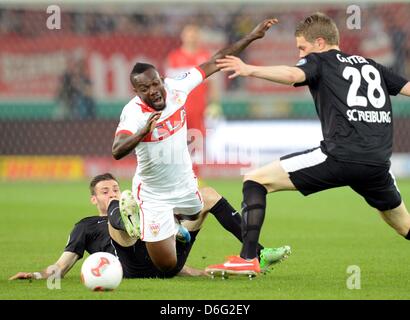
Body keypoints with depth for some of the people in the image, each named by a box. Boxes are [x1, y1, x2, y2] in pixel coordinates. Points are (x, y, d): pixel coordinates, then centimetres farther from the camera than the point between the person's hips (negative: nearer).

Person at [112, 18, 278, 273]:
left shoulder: (175, 88, -16)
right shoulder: (133, 112, -29)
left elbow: (214, 63, -7)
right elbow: (117, 152, -44)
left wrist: (251, 37, -6)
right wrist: (144, 132, -61)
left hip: (185, 185, 5)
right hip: (154, 196, -5)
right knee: (167, 266, 0)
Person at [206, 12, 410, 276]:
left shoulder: (319, 61, 10)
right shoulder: (371, 66, 26)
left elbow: (293, 75, -12)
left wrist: (250, 70, -25)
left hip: (340, 155, -6)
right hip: (379, 163, 6)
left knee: (255, 180, 3)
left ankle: (247, 259, -9)